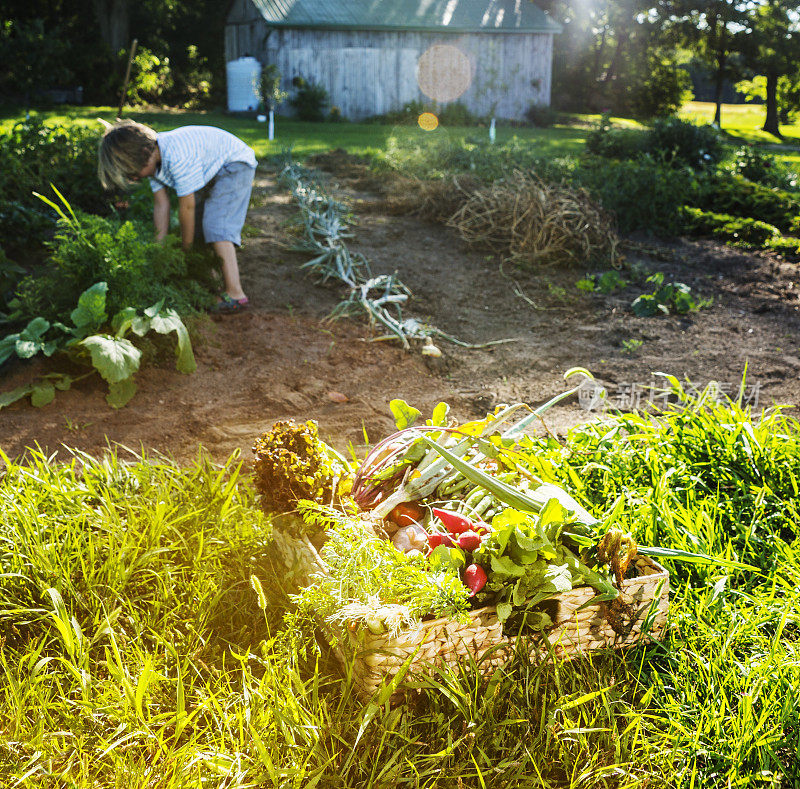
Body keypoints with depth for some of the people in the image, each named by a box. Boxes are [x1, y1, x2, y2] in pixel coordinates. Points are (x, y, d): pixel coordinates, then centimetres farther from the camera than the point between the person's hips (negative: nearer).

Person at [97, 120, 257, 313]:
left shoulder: (178, 156, -36)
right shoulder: (151, 159, -7)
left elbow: (187, 206, -28)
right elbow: (161, 204, -4)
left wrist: (186, 249, -17)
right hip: (211, 172, 10)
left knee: (217, 229, -22)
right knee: (195, 223, 14)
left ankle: (235, 295, -27)